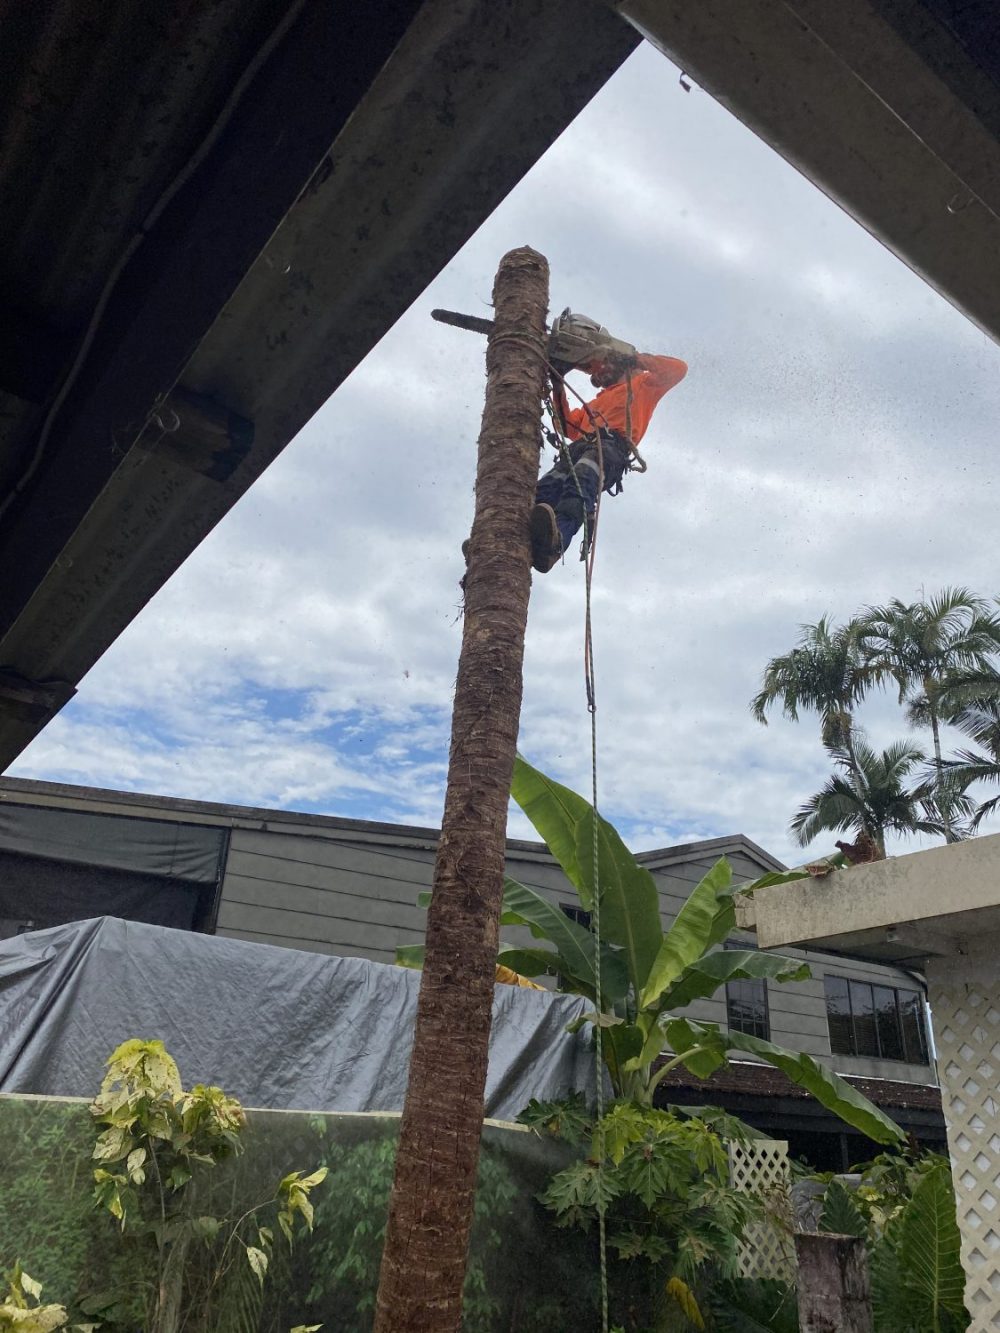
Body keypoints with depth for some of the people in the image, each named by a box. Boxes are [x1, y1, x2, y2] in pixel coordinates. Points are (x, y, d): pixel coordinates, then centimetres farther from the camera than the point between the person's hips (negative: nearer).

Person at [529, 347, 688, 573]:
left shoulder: (641, 384, 33)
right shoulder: (595, 402, 48)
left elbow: (678, 369, 20)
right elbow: (568, 427, 36)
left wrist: (639, 360, 12)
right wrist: (559, 389, 29)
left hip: (612, 445, -6)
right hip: (580, 446, 6)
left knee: (581, 479, -41)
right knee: (546, 487, -29)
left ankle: (555, 538, -68)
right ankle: (523, 539, -56)